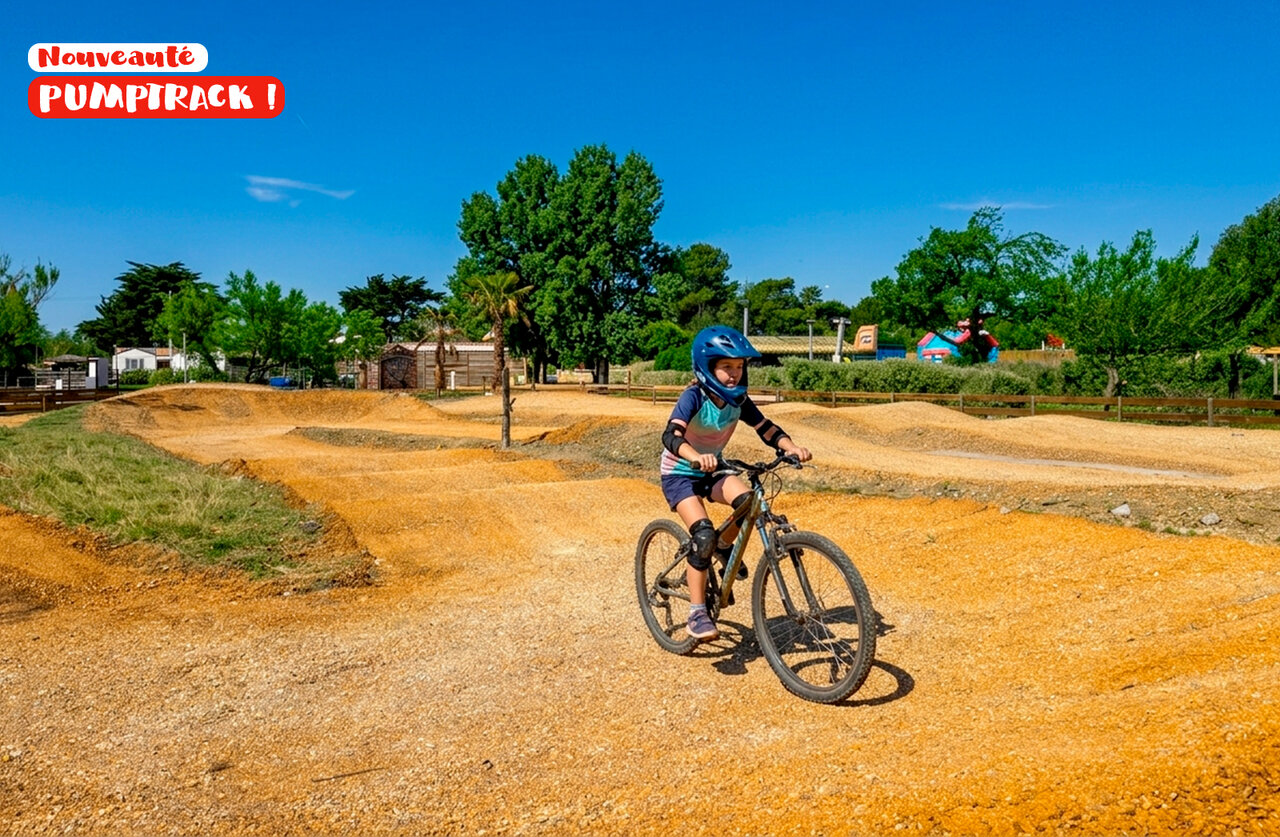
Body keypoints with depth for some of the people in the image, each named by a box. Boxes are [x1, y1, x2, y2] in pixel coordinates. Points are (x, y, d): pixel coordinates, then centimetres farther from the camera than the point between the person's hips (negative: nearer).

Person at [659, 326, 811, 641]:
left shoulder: (738, 400, -8)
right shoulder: (694, 396, -24)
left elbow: (767, 429, -12)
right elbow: (671, 436, -38)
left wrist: (791, 447, -32)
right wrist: (696, 458, -57)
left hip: (711, 470, 5)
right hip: (680, 473, -5)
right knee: (704, 534, -23)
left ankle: (724, 547, 9)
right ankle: (697, 614, -11)